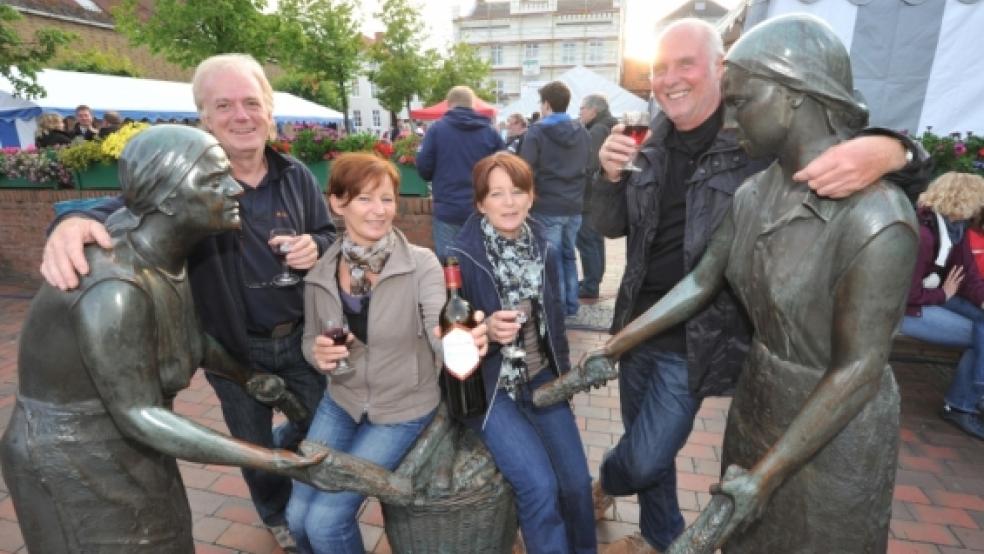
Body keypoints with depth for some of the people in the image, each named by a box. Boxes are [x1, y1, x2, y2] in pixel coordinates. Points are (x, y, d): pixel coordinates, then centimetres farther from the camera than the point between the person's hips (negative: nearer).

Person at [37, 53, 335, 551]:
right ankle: (276, 513, 53)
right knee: (254, 446, 21)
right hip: (234, 348, -2)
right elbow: (129, 206, -24)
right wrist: (76, 222, -47)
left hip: (301, 337, 3)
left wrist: (316, 247, -19)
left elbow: (330, 234, 4)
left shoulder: (295, 175, -6)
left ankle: (283, 446, 59)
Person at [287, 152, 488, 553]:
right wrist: (317, 354, -19)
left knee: (325, 520, -5)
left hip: (403, 408, -3)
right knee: (297, 517, 8)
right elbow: (309, 340, 5)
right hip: (341, 402, 4)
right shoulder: (318, 274, -8)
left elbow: (441, 332, -28)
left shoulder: (421, 264, -19)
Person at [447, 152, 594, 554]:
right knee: (540, 486, -16)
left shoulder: (545, 250, -1)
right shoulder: (460, 258, -16)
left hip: (541, 379, 5)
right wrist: (486, 330, -31)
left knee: (577, 482, 5)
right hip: (488, 387, -4)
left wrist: (564, 372, 15)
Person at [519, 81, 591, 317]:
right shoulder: (582, 132, 8)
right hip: (574, 206, 6)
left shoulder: (537, 132, -10)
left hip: (547, 207, -6)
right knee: (568, 255, 16)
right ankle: (571, 304, 23)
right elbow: (587, 167, 16)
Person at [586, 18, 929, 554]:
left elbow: (866, 148, -12)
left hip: (695, 342, -5)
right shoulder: (652, 141, 3)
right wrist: (610, 175, -14)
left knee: (641, 462, 5)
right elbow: (610, 226, 6)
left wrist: (888, 150, -37)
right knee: (648, 455, 21)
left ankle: (605, 482, 42)